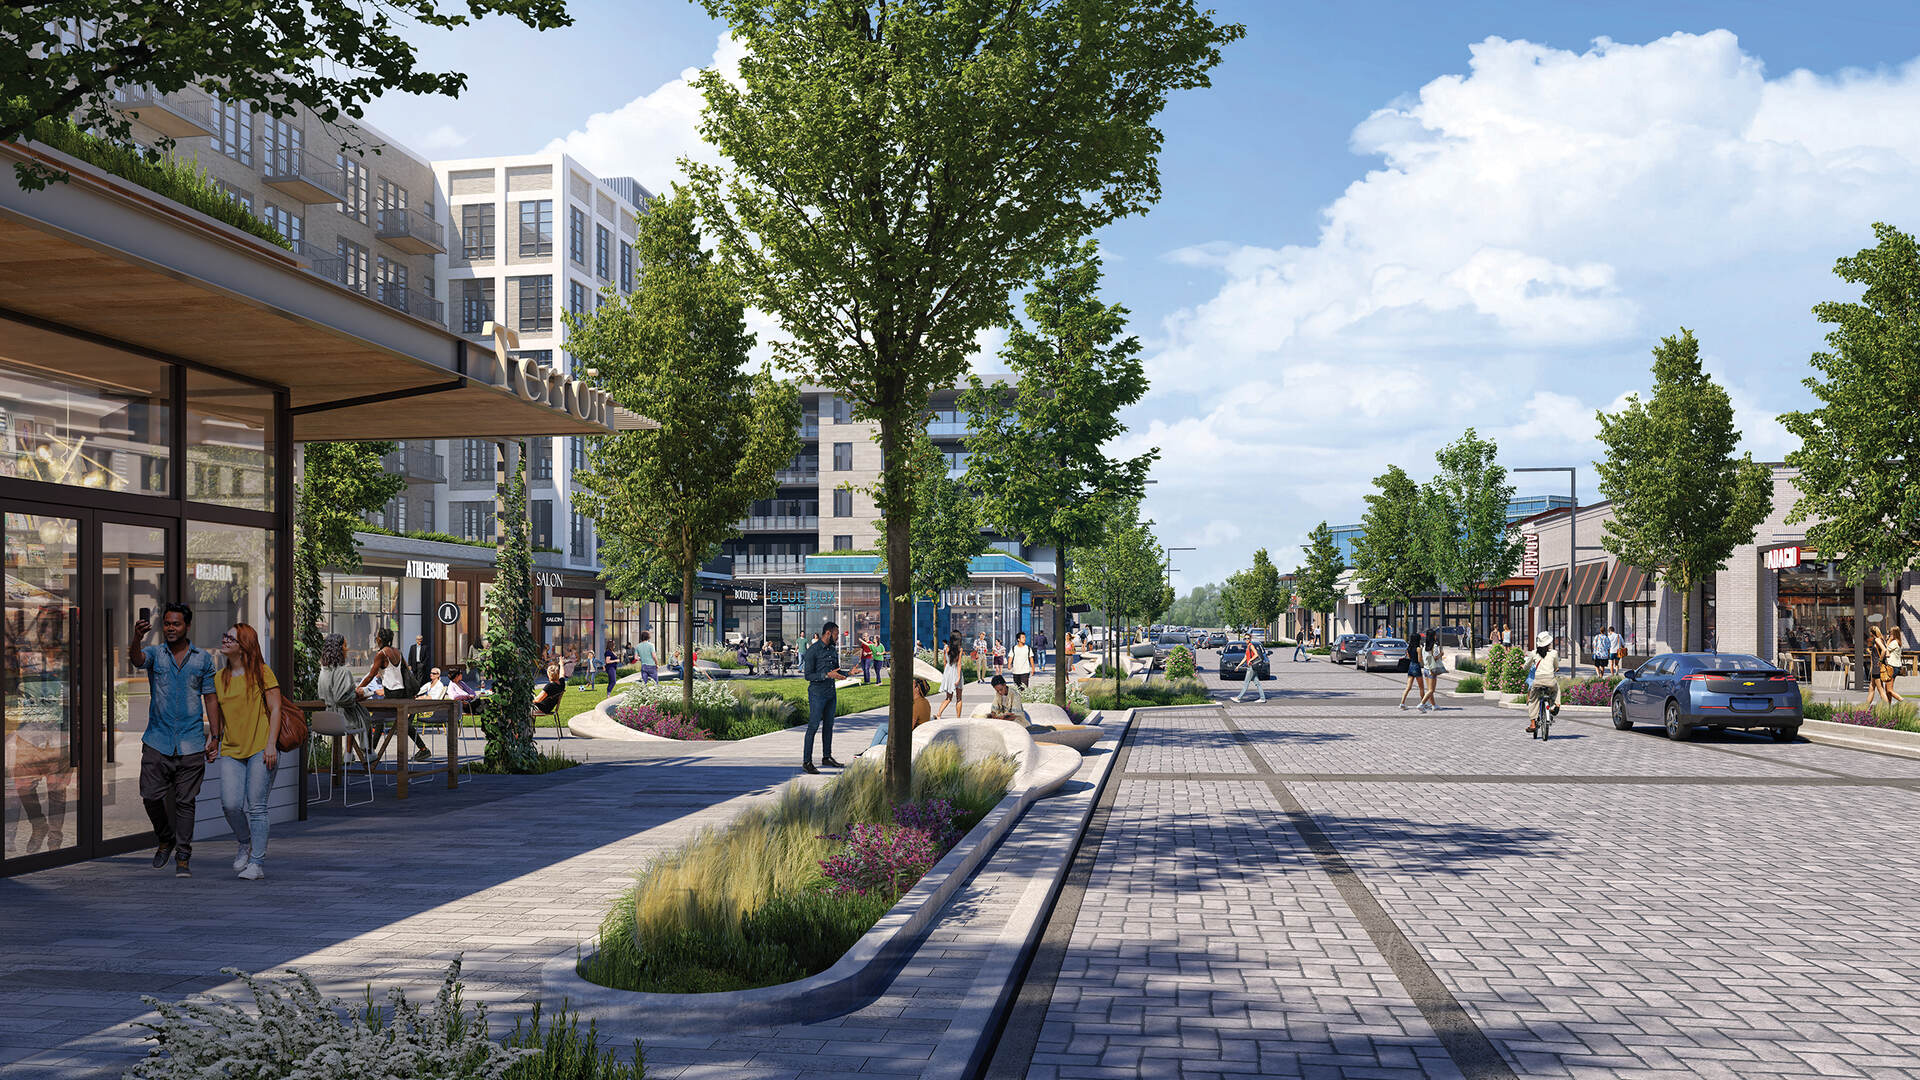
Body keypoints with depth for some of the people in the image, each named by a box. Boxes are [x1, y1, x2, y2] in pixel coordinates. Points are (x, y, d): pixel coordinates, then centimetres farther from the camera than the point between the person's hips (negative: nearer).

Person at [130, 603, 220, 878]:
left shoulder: (203, 659, 7)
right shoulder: (154, 653, 5)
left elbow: (210, 698, 9)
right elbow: (136, 659, -20)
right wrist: (137, 638, -43)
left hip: (191, 744, 0)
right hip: (157, 741, 0)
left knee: (185, 801, 1)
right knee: (151, 796, -3)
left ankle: (183, 857, 9)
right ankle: (165, 840, 24)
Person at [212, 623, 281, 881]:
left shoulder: (261, 672, -3)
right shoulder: (219, 679, 12)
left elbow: (275, 709, -5)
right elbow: (217, 716, 21)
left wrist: (271, 745, -11)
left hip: (260, 749, -4)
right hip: (231, 752, 4)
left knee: (256, 806, -6)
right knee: (230, 804, -9)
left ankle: (256, 862, 2)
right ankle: (245, 843, 19)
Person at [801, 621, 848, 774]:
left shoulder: (833, 649, 11)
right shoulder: (812, 650, -13)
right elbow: (807, 675, -16)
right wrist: (827, 675, -24)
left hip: (831, 693, 7)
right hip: (817, 694, -7)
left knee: (828, 726, 13)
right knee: (813, 727, -8)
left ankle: (827, 757, 24)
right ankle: (806, 762, -6)